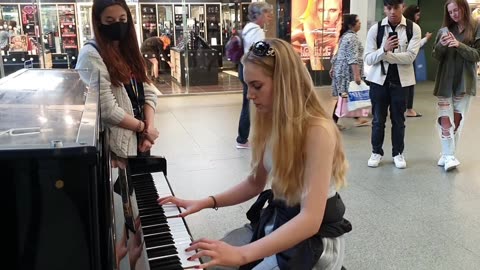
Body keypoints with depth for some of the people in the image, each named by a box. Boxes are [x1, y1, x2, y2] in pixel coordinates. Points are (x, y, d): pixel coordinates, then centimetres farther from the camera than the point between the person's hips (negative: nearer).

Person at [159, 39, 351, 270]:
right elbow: (255, 183, 12)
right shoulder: (271, 122, 0)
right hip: (276, 220, 7)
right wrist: (207, 202, -1)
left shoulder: (319, 131, -25)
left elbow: (310, 219, -30)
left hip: (317, 237, -7)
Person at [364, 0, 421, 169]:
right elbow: (368, 59, -6)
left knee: (398, 119, 10)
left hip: (401, 81, 0)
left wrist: (386, 55, -16)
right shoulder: (375, 29, -2)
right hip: (379, 80, 0)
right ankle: (376, 152, 23)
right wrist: (384, 49, -23)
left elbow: (410, 57, -14)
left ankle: (398, 153, 24)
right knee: (378, 119, 8)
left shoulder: (413, 28, -3)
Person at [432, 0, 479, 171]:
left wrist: (459, 45, -23)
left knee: (457, 120, 5)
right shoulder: (444, 30, 6)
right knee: (445, 120, -7)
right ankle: (448, 156, -3)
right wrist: (441, 45, -17)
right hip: (445, 82, 1)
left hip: (464, 82, -1)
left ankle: (448, 155, 13)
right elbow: (436, 57, 5)